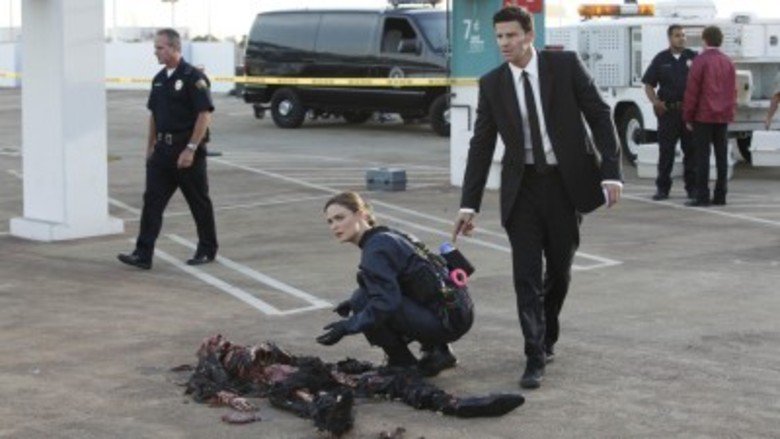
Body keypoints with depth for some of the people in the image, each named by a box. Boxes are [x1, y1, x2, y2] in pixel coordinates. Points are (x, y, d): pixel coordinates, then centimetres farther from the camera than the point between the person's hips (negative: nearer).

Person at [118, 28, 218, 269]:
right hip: (163, 150, 7)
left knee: (199, 202, 6)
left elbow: (204, 115, -17)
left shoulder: (193, 77, -12)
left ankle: (207, 250, 21)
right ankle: (143, 254, -6)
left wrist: (190, 149, -21)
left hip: (187, 150, -7)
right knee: (152, 201, -3)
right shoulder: (159, 79, 11)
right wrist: (150, 146, 16)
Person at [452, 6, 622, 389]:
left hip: (566, 182, -1)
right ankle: (535, 356, -2)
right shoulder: (492, 84, 0)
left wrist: (611, 172, -13)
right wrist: (468, 204, -1)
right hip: (522, 186, 1)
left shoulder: (565, 65, -5)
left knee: (560, 269, 10)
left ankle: (547, 337, 33)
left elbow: (600, 116, -4)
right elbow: (481, 146, 3)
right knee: (526, 273, -6)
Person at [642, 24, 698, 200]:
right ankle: (662, 188, 9)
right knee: (666, 150, 3)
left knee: (691, 150, 4)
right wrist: (655, 102, -7)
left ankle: (692, 187, 11)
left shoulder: (693, 58, 6)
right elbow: (648, 84, 8)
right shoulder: (661, 59, 7)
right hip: (668, 110, 0)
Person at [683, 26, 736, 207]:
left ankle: (702, 196, -7)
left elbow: (692, 91, -10)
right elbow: (733, 90, 13)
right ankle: (720, 195, 10)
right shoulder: (728, 62, 9)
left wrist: (688, 117, -5)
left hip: (704, 116, -6)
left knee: (702, 156, -5)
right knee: (721, 155, 8)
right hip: (723, 117, 6)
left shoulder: (701, 61, -9)